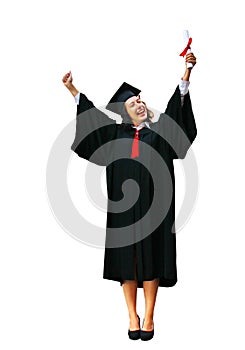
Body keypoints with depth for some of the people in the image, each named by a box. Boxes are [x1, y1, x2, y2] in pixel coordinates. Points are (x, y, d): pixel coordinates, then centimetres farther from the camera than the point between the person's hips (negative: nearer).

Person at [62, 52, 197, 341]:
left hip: (151, 208, -1)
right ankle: (132, 316, 14)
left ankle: (148, 317, 11)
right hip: (123, 208, 2)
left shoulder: (159, 132, 5)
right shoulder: (117, 134, 9)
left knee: (150, 260, 2)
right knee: (126, 260, 4)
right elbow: (92, 115, 15)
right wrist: (72, 90, 14)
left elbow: (175, 105, -4)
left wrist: (186, 72, -14)